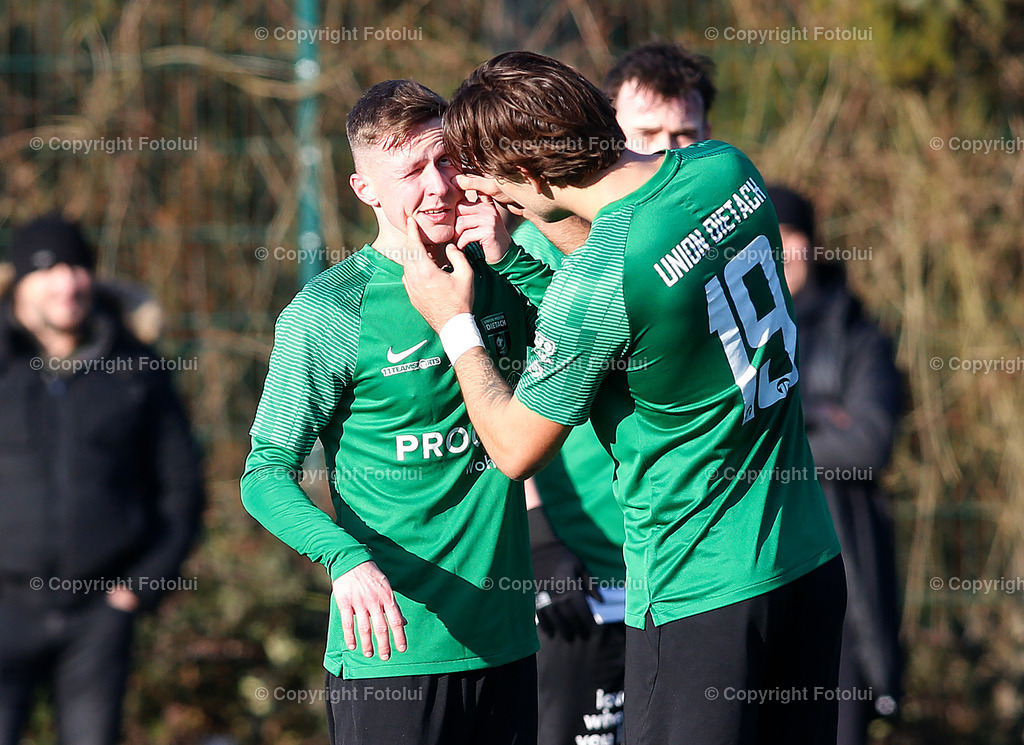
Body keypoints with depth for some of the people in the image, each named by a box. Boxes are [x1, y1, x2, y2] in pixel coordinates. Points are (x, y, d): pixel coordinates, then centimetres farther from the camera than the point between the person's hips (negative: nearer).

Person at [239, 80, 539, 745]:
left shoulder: (498, 277, 7)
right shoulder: (327, 313, -9)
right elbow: (267, 474, -8)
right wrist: (346, 558, -26)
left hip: (506, 638, 5)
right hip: (390, 649, -5)